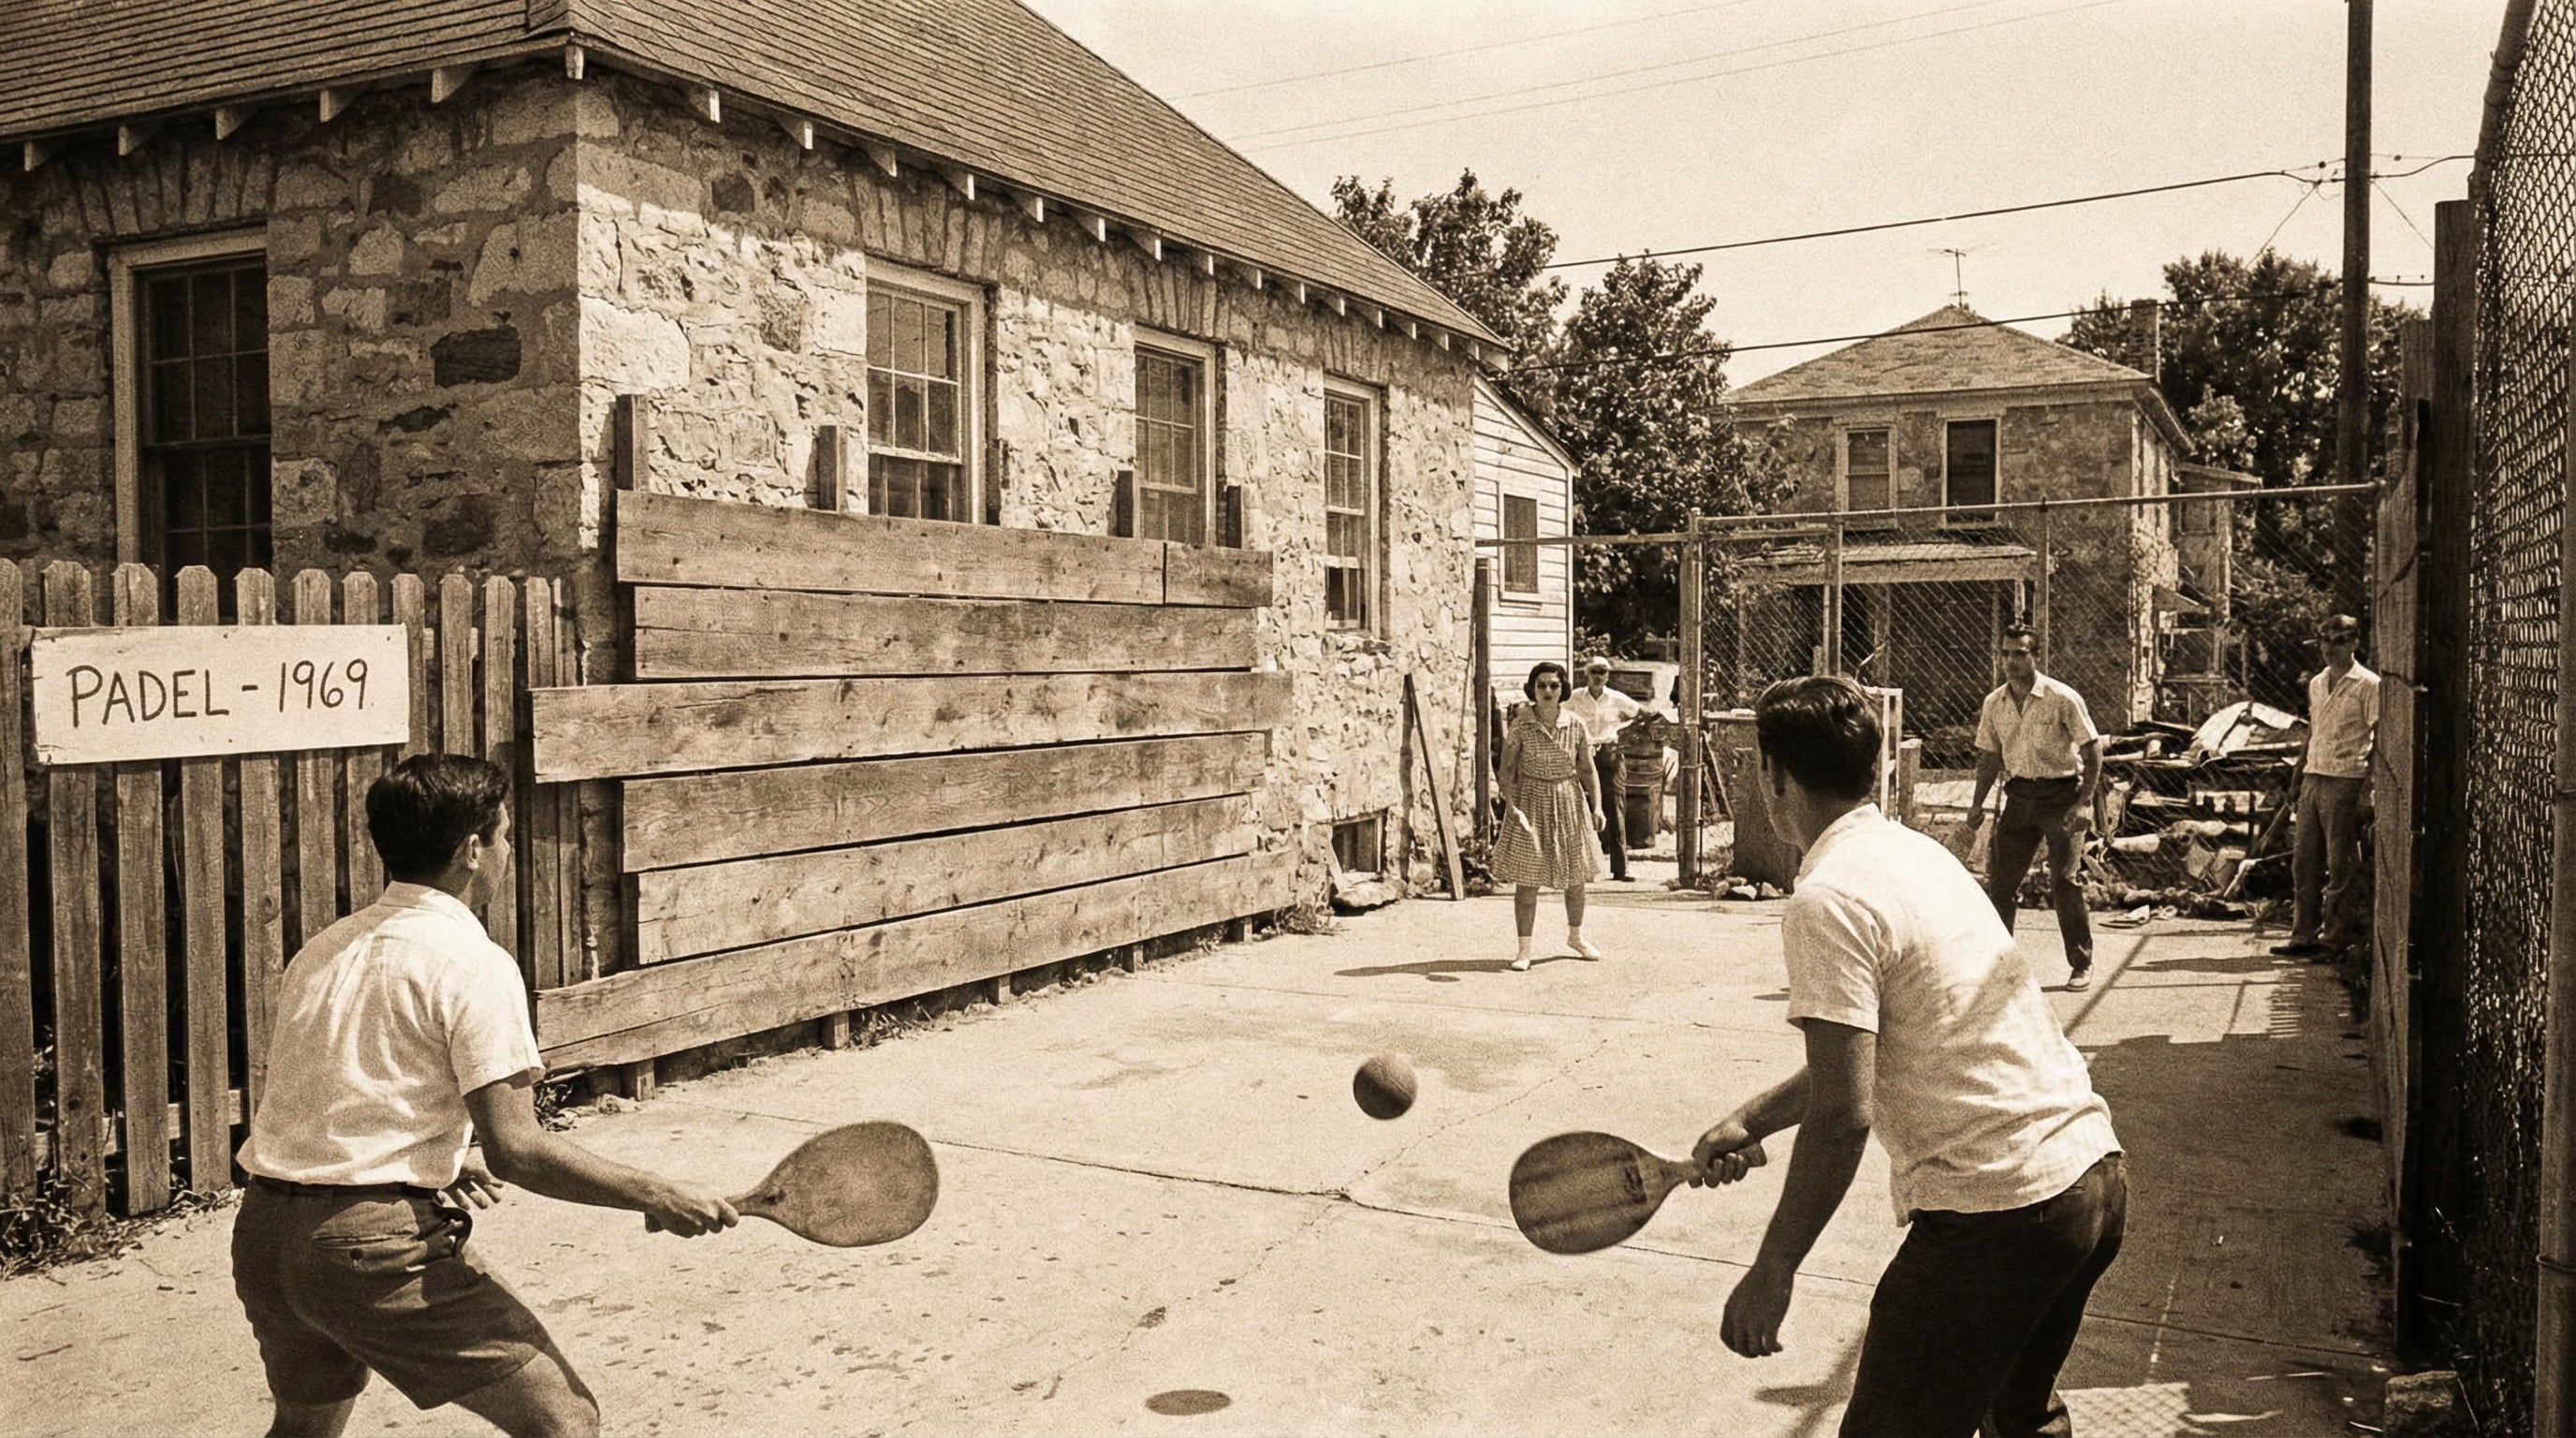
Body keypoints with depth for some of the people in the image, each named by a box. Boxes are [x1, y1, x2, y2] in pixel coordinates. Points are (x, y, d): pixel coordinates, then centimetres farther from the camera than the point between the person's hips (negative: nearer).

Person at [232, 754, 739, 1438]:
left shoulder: (321, 949, 15)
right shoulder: (474, 964, -9)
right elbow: (513, 1147, -15)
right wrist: (656, 1196, -9)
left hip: (261, 1232, 9)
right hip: (375, 1245, -8)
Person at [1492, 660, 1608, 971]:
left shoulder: (1575, 725, -2)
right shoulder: (1520, 725, -8)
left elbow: (1588, 769, 2)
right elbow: (1507, 768, -8)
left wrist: (1597, 806, -7)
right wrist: (1511, 804, -20)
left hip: (1569, 802, 3)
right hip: (1531, 803, -3)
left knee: (1575, 877, 14)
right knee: (1526, 879, -3)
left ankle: (1575, 936, 35)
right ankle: (1524, 948, 6)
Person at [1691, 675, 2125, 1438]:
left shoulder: (1827, 899, -15)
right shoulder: (1918, 851, 13)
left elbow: (1844, 1113, -20)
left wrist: (1772, 1270, -12)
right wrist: (1748, 1122, 21)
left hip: (1997, 1215, -9)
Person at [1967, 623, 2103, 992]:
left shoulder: (2062, 699, -9)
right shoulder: (1994, 703, 6)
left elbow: (2092, 751, -7)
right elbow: (1989, 756, 16)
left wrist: (2084, 803, -14)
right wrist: (1978, 802, 8)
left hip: (2061, 795, -5)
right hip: (2019, 796, 5)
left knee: (2064, 881, -7)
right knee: (2000, 879, 3)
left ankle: (2082, 965, 6)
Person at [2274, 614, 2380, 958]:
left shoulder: (2367, 685, -5)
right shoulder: (2316, 684, 15)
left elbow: (2378, 739, -8)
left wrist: (2367, 791, -13)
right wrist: (2303, 780, 16)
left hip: (2345, 780, -7)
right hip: (2313, 778, 7)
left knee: (2341, 865, -1)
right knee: (2305, 862, 6)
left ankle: (2336, 939, 5)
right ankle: (2303, 936, 11)